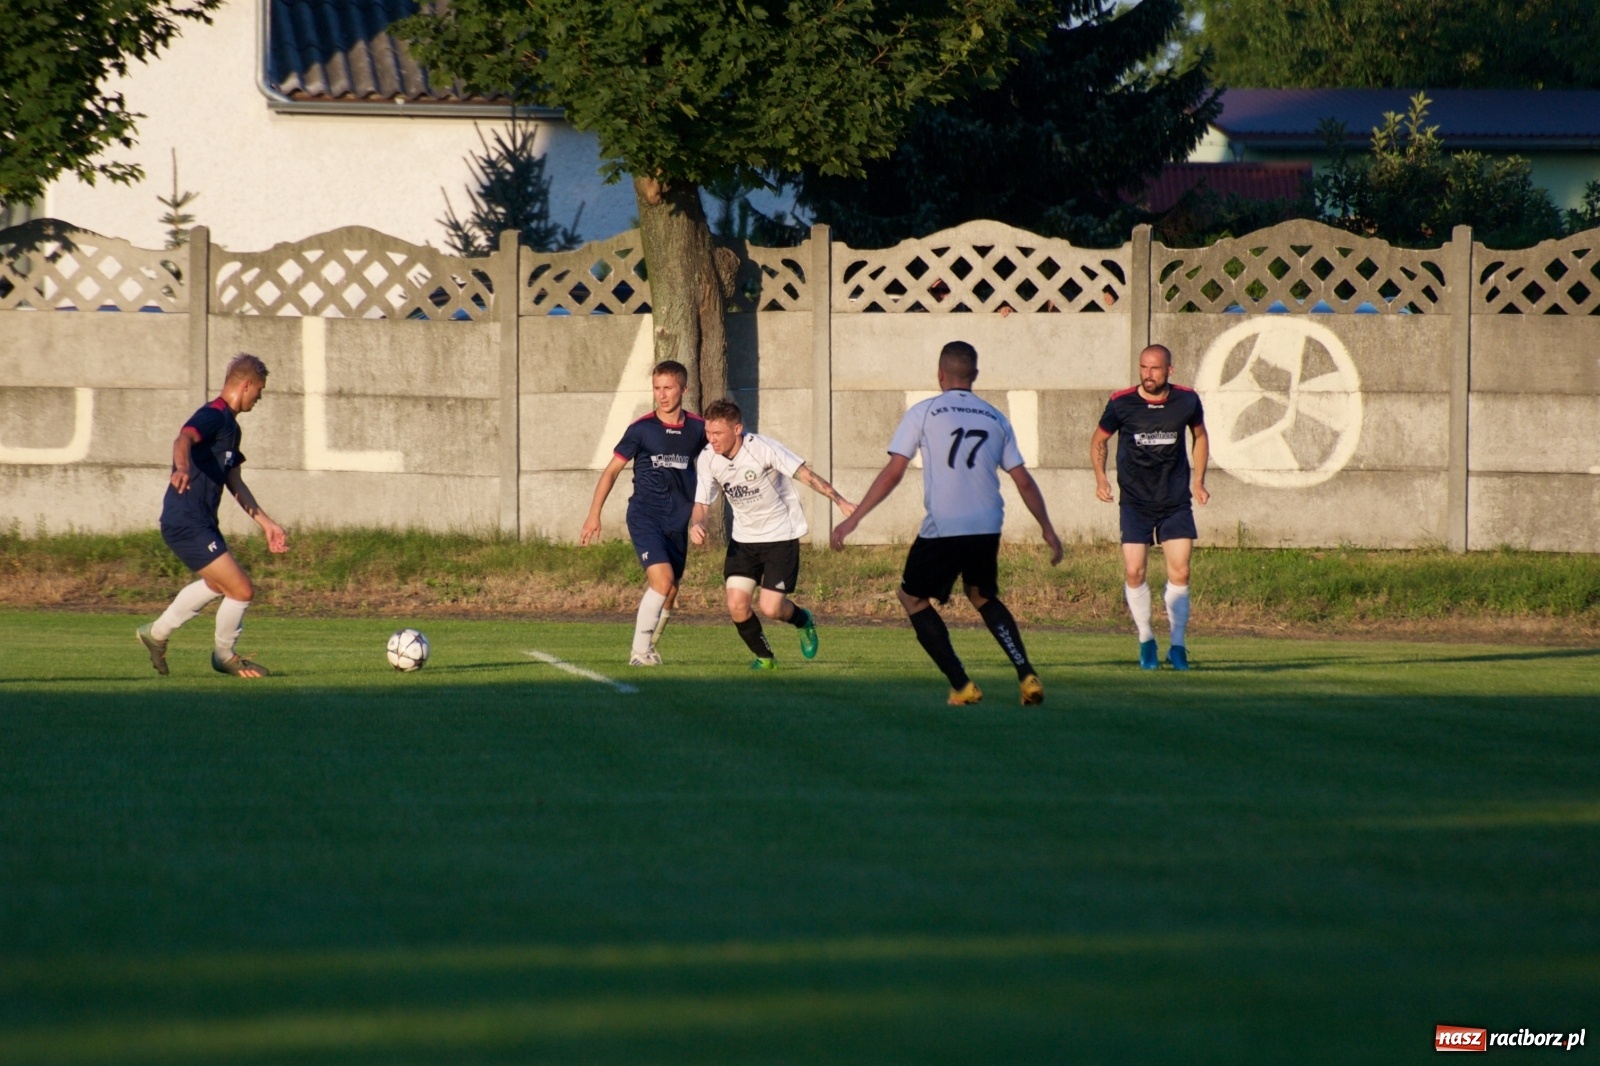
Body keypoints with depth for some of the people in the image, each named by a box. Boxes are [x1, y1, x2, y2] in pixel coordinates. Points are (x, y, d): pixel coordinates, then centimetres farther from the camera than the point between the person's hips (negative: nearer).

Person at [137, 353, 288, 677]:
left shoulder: (229, 425, 17)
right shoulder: (213, 417, -15)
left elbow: (235, 483, 25)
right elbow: (184, 439, -37)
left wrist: (266, 523, 25)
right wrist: (182, 468, -59)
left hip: (201, 523, 11)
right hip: (187, 525, -11)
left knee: (216, 584, 34)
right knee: (242, 590, -12)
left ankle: (157, 634, 44)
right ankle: (225, 657, 12)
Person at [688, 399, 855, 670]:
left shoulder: (763, 449, -22)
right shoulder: (707, 459, -9)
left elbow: (805, 475, -18)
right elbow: (701, 503, -4)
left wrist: (840, 501, -25)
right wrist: (695, 525, -27)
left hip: (781, 535, -4)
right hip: (743, 539, 4)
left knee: (770, 608, -12)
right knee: (736, 605, -10)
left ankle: (803, 620, 25)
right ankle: (764, 657, 16)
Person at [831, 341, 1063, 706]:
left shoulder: (923, 413, 1)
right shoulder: (995, 419, 12)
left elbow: (892, 473, -3)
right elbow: (1024, 481, 14)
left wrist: (853, 519, 1)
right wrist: (1048, 531, 24)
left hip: (942, 528, -4)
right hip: (988, 528, 4)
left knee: (913, 597, 17)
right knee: (983, 596, 28)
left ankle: (961, 685, 7)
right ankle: (1026, 675, 12)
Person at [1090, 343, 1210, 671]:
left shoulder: (1187, 401, -4)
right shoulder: (1121, 403, -9)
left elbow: (1200, 436, 16)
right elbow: (1098, 441, 8)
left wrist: (1199, 481, 10)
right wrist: (1100, 478, -4)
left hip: (1176, 502, 1)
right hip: (1135, 502, -1)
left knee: (1179, 573, -6)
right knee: (1134, 573, -7)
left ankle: (1177, 646, 6)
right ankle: (1146, 641, 14)